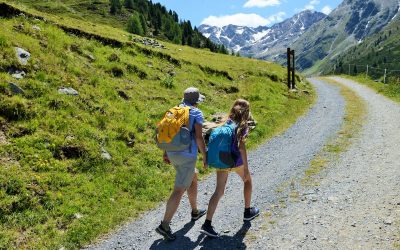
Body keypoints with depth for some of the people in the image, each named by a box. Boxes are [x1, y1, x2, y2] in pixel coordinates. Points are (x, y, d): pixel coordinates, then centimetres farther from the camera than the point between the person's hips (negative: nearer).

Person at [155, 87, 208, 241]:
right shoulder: (197, 113, -7)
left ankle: (195, 212, 41)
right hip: (187, 156, -8)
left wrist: (166, 153, 18)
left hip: (173, 153, 8)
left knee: (193, 177, 28)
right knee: (179, 191, -3)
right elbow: (199, 137, -14)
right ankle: (164, 226, -5)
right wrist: (205, 156, -3)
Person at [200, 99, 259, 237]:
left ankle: (207, 224, -6)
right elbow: (241, 146, -19)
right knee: (247, 180, 25)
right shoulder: (242, 125, -8)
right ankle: (248, 211, 38)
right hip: (236, 161, -4)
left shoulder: (226, 122, 8)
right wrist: (246, 168, -18)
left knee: (219, 191, 4)